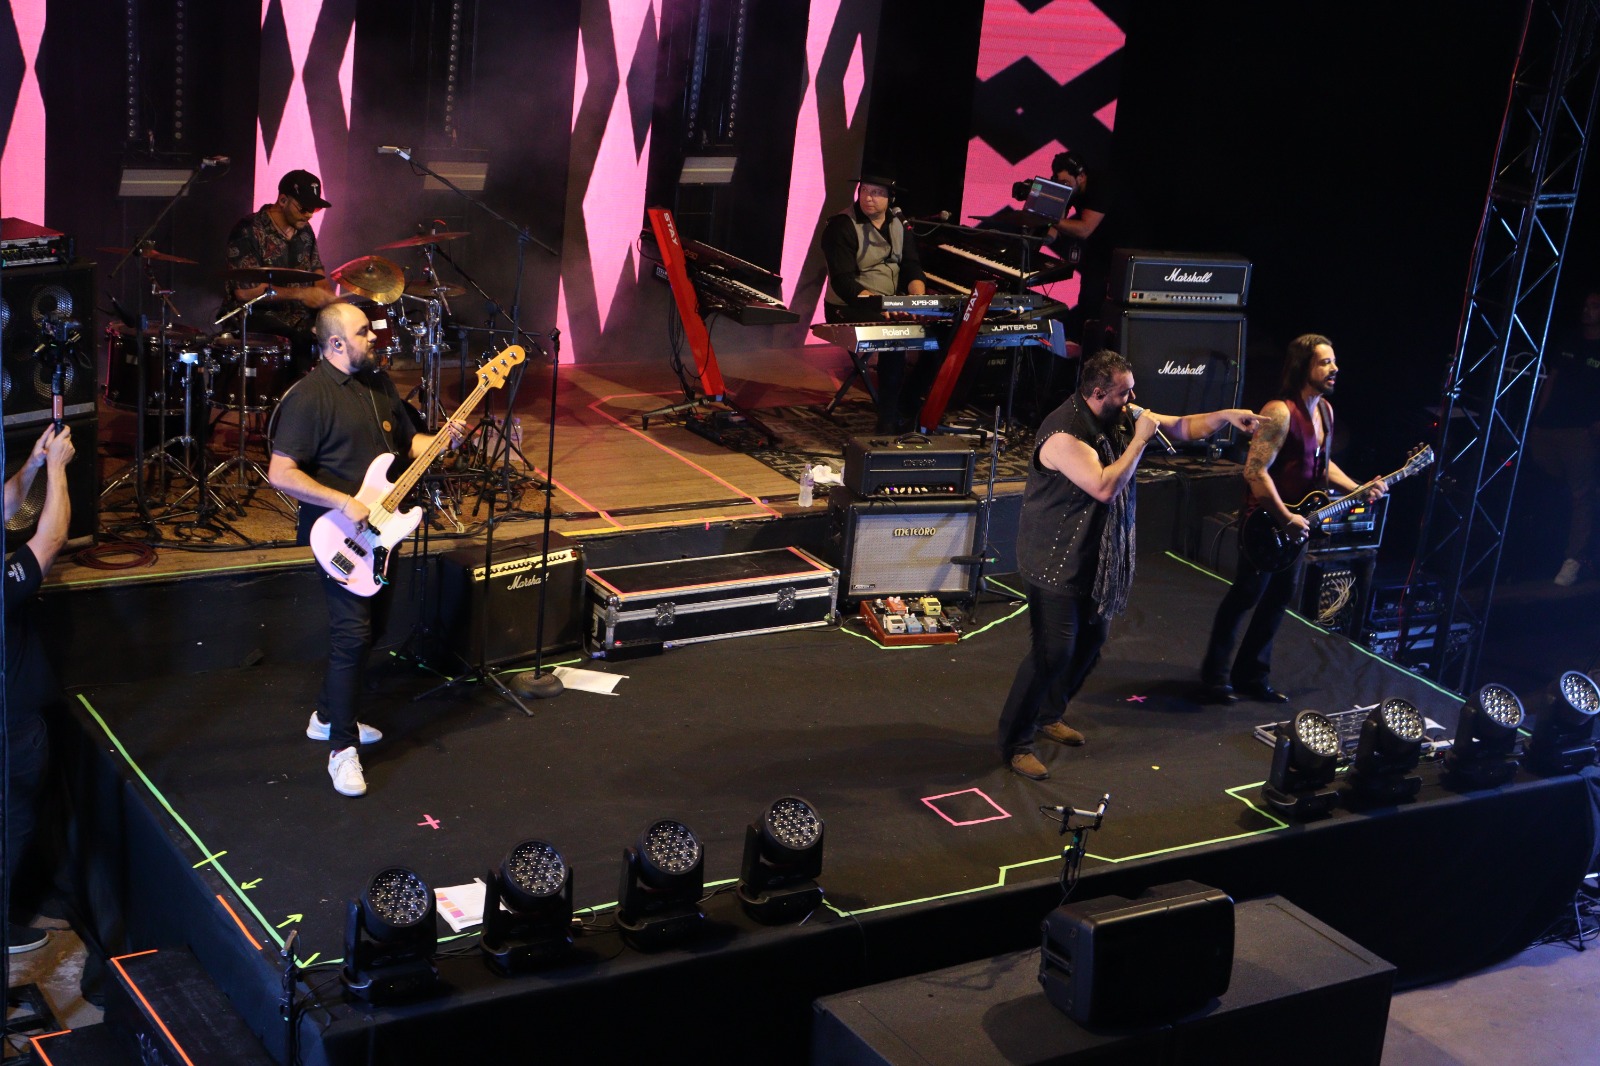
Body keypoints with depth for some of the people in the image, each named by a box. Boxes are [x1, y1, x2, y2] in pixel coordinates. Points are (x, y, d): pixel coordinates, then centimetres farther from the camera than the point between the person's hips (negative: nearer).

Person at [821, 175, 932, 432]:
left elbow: (912, 268, 6)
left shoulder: (899, 227, 13)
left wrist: (918, 297, -16)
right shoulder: (842, 227, -9)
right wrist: (877, 304, -32)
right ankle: (888, 421, -26)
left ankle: (906, 406, -2)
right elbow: (842, 281, -18)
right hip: (849, 309, -6)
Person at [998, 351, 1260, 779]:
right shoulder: (1064, 434, -26)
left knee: (1090, 640, 19)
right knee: (1053, 652, -9)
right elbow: (1104, 487, -32)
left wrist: (1226, 416, -8)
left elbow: (1181, 428, 8)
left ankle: (1047, 715, 38)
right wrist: (1139, 439, -25)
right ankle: (1015, 743, 3)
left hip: (1095, 561, 9)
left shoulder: (1119, 419, 1)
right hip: (1055, 563, -9)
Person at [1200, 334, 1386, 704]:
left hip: (1295, 522, 9)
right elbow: (1255, 472, -25)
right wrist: (1286, 518, -22)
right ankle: (1215, 680, 9)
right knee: (1246, 596, -2)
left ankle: (1251, 674, 27)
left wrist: (1359, 490, 6)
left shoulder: (1324, 409, 7)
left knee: (1280, 594, 15)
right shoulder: (1280, 412, -22)